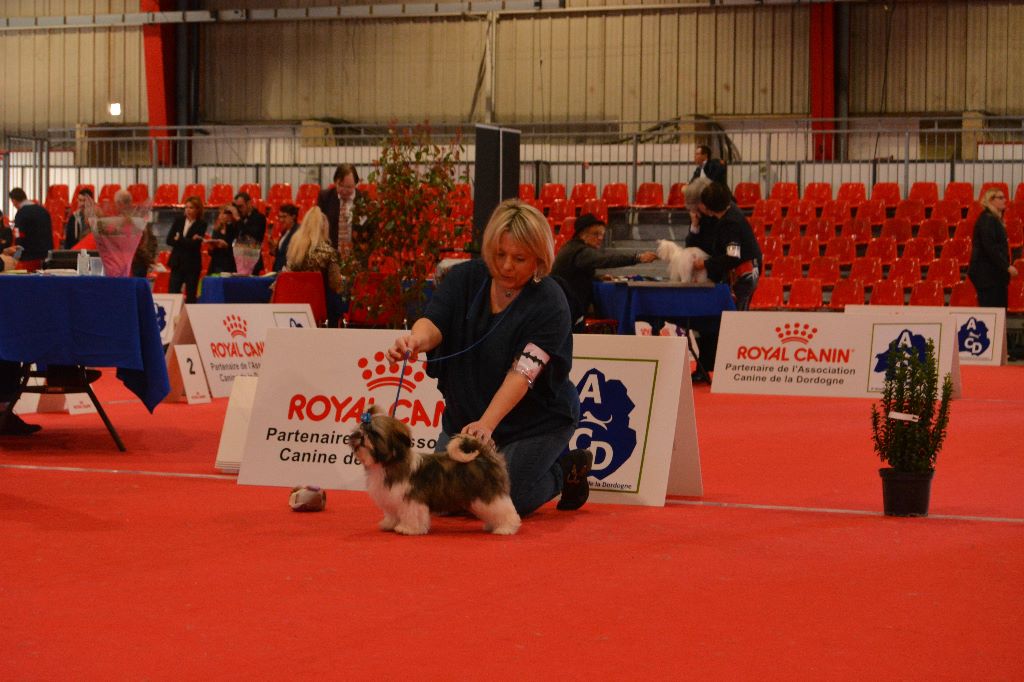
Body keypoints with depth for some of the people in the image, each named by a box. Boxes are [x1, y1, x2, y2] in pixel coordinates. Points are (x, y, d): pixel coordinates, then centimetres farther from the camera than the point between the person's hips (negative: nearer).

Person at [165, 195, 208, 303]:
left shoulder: (201, 224, -4)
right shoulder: (179, 220, 7)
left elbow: (195, 244, -16)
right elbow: (169, 240, -1)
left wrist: (179, 239, -8)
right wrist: (188, 241, -11)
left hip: (192, 264, -3)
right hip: (177, 263, 3)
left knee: (190, 296, 3)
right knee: (172, 293, -3)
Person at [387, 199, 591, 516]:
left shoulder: (550, 304, -21)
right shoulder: (464, 278, -6)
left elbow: (523, 373, -30)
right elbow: (434, 322, -19)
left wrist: (487, 423, -44)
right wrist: (416, 339, -45)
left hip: (536, 421, -5)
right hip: (465, 414, 5)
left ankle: (568, 471, 13)